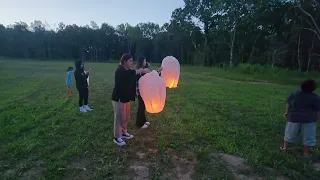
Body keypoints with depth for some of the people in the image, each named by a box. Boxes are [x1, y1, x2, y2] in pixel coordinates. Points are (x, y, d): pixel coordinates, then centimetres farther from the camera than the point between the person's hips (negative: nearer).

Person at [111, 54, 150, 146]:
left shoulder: (127, 71, 13)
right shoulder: (120, 71, -16)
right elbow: (131, 73, -30)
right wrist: (142, 70, -26)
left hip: (126, 97, 9)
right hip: (118, 98, -9)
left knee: (126, 117, 16)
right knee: (119, 118, -1)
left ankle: (124, 133, 34)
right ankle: (117, 137, 12)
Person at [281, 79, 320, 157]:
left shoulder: (294, 94, -2)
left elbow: (288, 103, 5)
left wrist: (287, 112, 17)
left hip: (294, 117, 2)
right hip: (308, 119, -2)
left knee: (290, 133, 15)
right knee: (308, 136, 11)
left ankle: (285, 147, 23)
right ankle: (306, 152, 17)